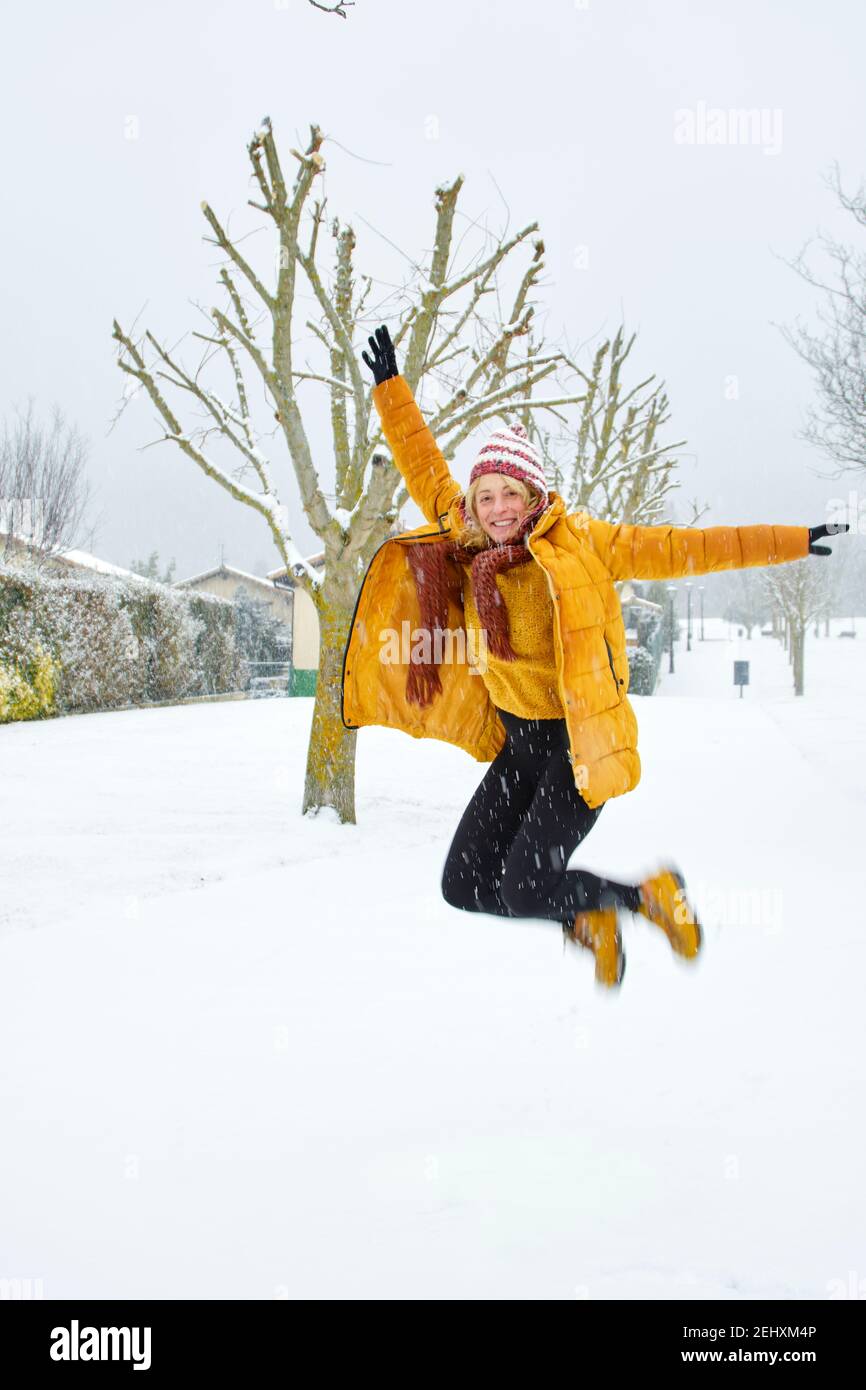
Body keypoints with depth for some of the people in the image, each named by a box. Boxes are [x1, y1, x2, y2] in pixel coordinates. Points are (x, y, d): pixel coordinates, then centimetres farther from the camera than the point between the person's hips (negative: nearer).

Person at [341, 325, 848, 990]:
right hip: (519, 741, 6)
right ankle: (587, 918, 25)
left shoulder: (574, 539, -9)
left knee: (521, 890, -14)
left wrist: (789, 541, -5)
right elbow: (426, 470, 14)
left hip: (581, 741, -6)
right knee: (464, 885, 2)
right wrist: (392, 389, 13)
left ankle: (648, 894, 11)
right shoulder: (466, 549, 4)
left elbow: (671, 549, -6)